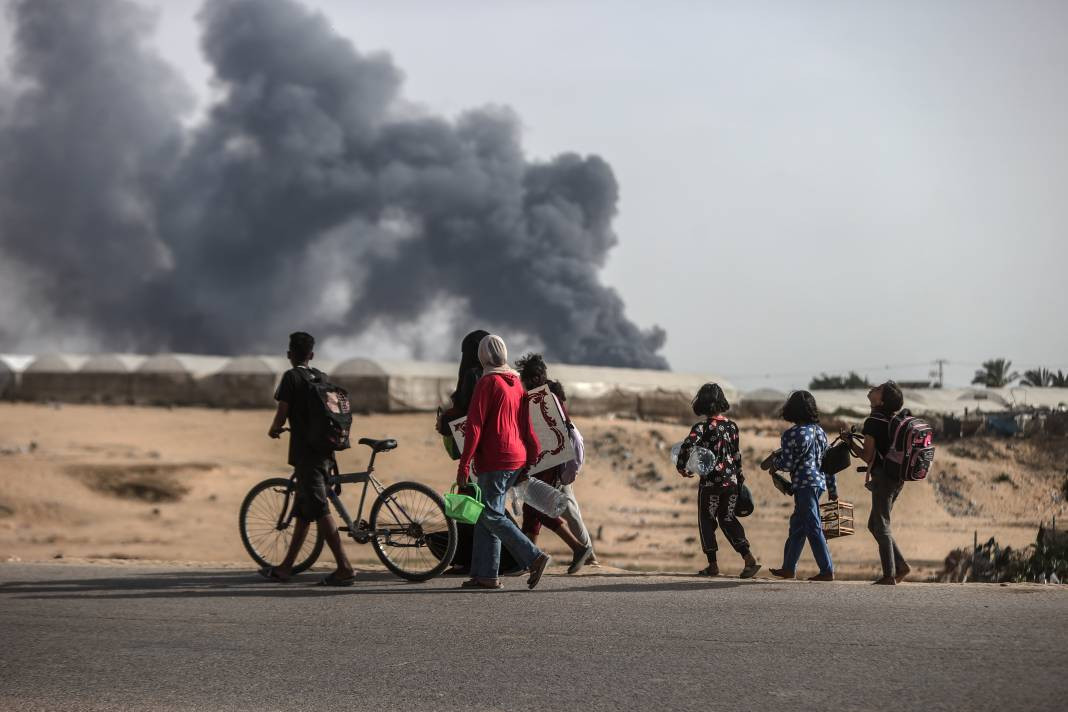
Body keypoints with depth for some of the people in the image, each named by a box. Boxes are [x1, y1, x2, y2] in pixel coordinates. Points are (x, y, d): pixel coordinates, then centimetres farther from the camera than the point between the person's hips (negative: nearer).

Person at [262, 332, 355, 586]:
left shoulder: (291, 377, -7)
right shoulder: (321, 378, 13)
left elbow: (282, 415, -10)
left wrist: (273, 430, 10)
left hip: (305, 453, -8)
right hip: (325, 452, 8)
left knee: (319, 510, -10)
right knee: (303, 510, 14)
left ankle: (344, 568, -17)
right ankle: (286, 567, 21)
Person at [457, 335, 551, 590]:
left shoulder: (488, 382, -10)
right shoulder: (516, 383, 14)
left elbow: (474, 425, -14)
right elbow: (526, 425, 16)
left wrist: (464, 464, -14)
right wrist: (533, 455, 20)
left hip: (494, 461, -8)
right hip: (517, 459, 8)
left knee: (492, 516, -7)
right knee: (485, 516, 11)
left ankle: (534, 558, -15)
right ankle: (484, 575, 8)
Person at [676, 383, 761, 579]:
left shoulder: (702, 426, -13)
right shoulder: (732, 426, 4)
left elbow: (688, 446, -27)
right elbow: (736, 454, 11)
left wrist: (681, 467, -11)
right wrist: (739, 477, 22)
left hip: (710, 482, -5)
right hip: (731, 481, 5)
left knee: (707, 521, 10)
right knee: (728, 520, 15)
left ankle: (712, 565, 10)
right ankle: (749, 558, 1)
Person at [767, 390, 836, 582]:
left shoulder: (792, 434, -11)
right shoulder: (820, 431, 10)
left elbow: (787, 464, -12)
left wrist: (773, 460, 10)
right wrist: (833, 489, 19)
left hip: (804, 483, -8)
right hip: (820, 482, 8)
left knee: (813, 527, -6)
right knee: (797, 525, 17)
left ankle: (827, 571, -8)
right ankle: (788, 568, 25)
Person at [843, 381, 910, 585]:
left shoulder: (873, 422, -14)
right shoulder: (894, 421, 11)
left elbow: (867, 456, -14)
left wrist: (850, 443, 0)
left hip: (883, 478, -9)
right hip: (896, 478, 9)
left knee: (881, 528, -2)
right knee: (874, 525, 17)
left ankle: (889, 575, -2)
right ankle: (900, 566, 13)